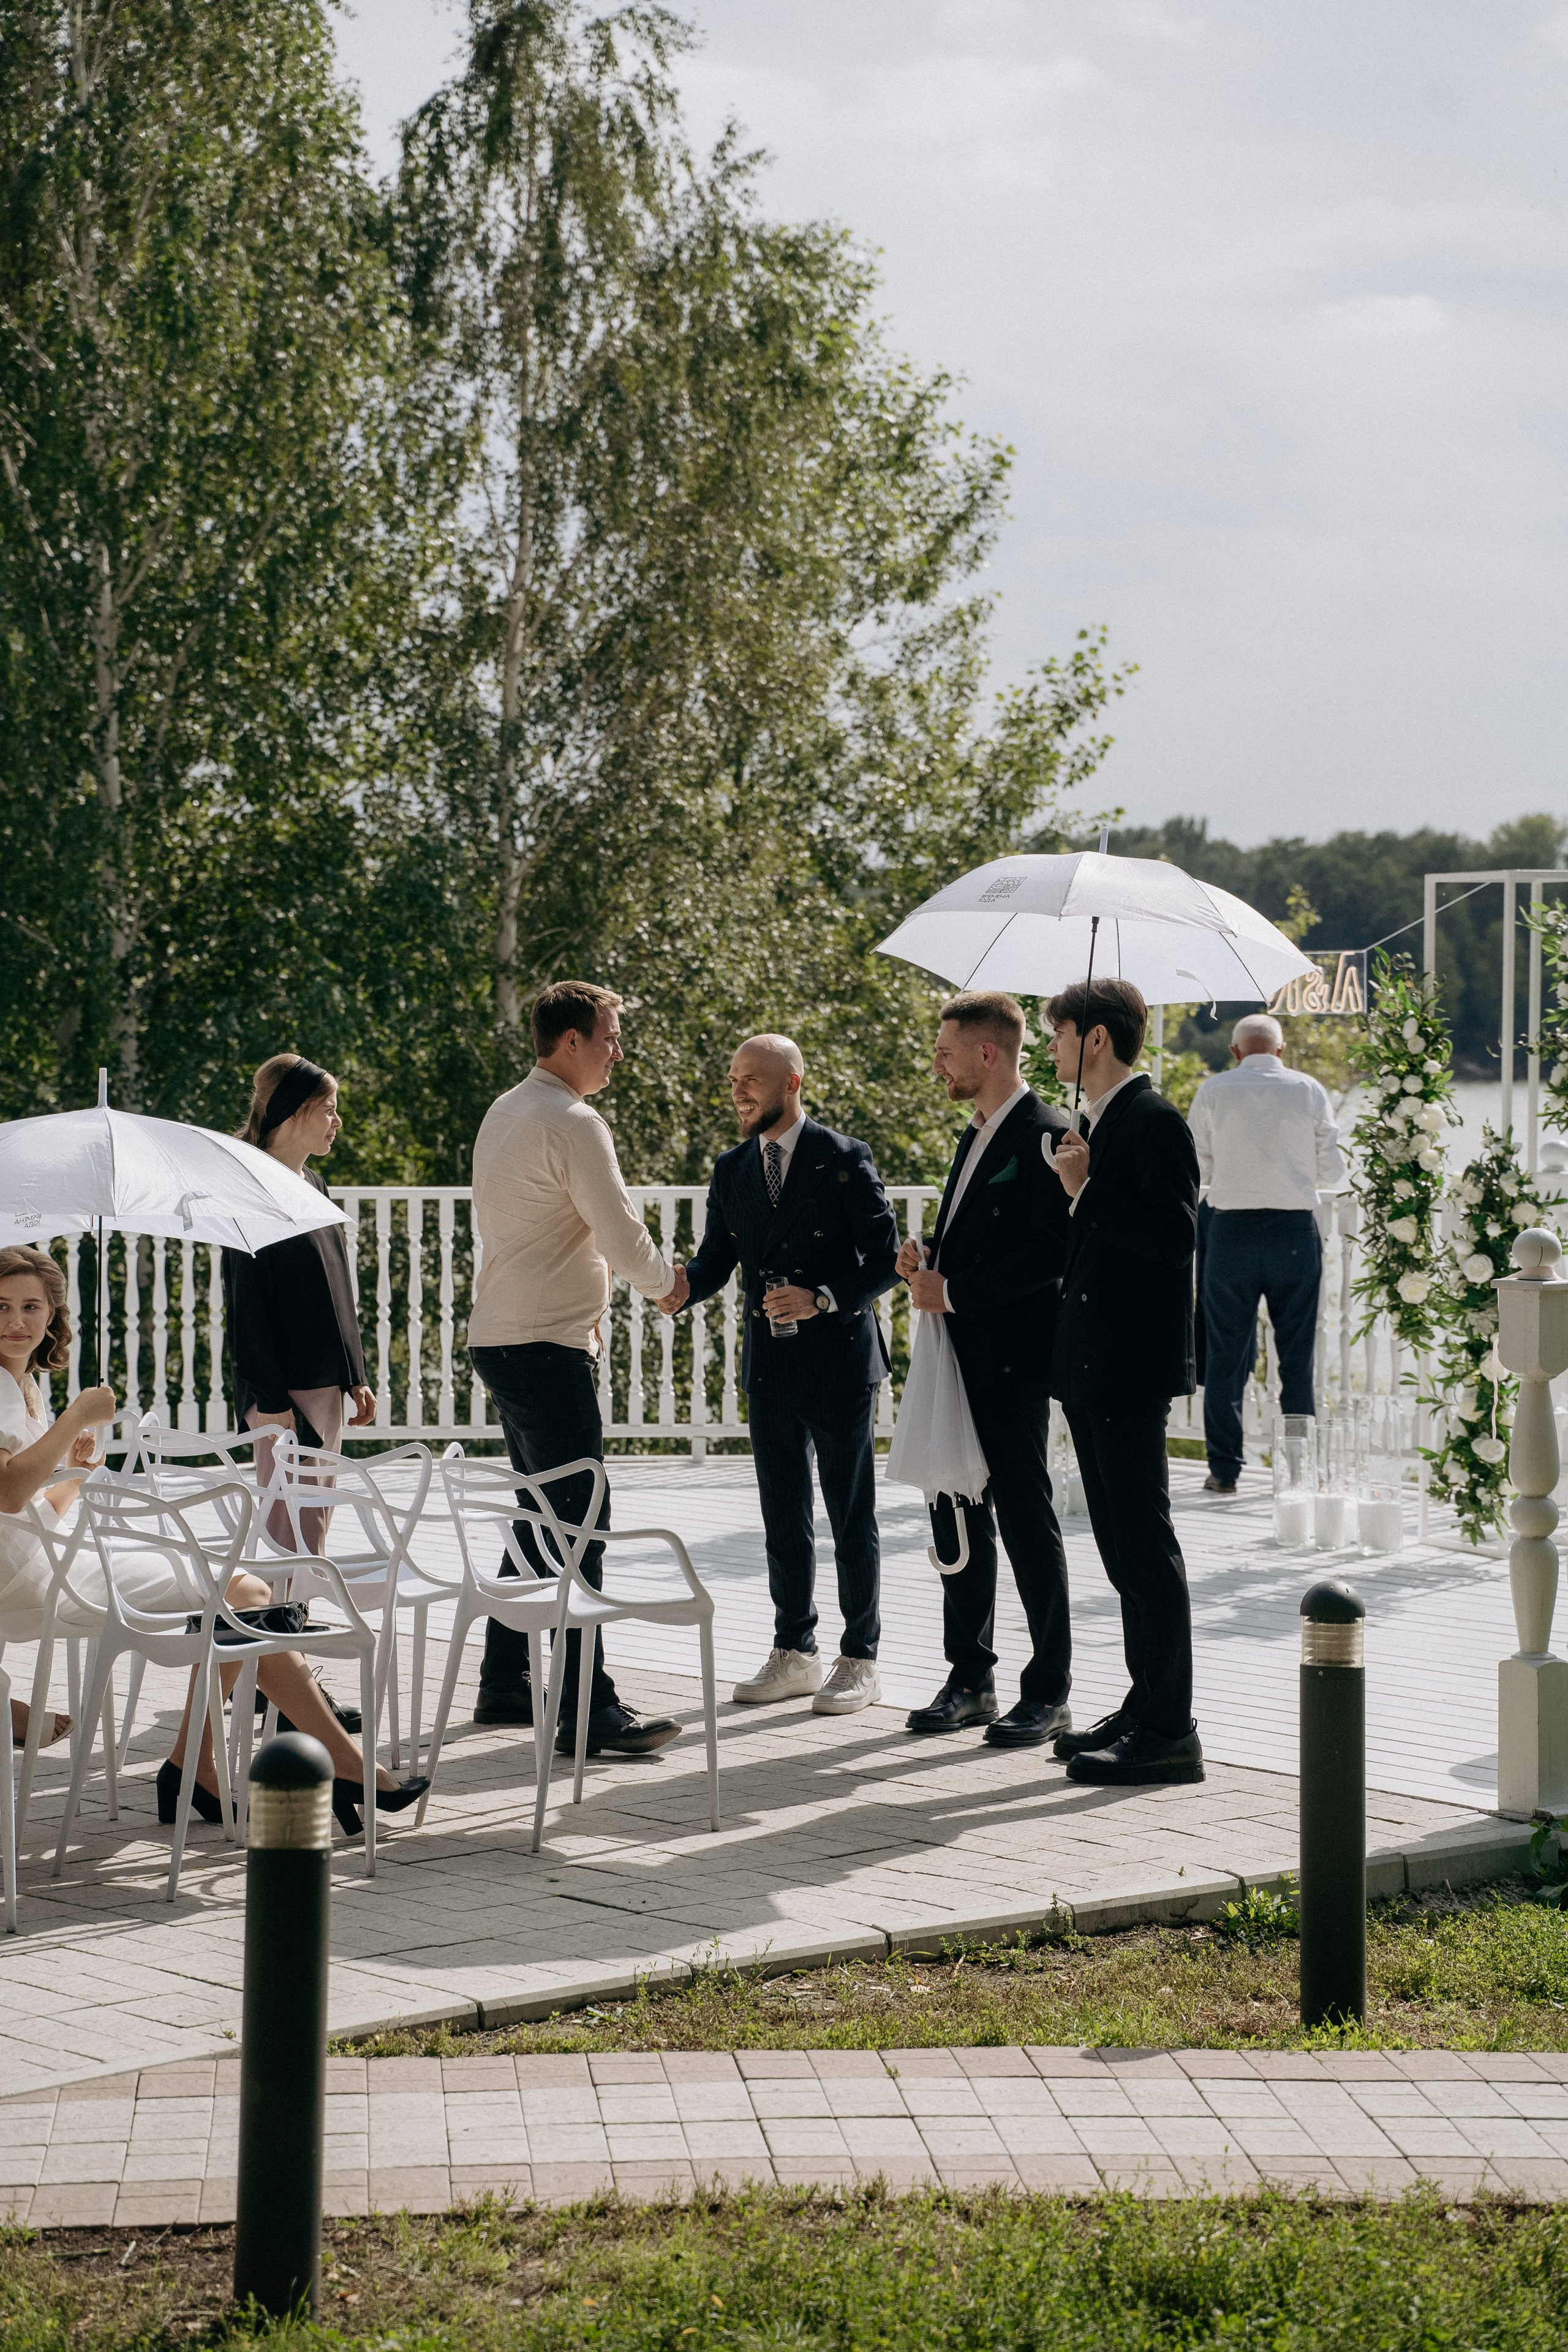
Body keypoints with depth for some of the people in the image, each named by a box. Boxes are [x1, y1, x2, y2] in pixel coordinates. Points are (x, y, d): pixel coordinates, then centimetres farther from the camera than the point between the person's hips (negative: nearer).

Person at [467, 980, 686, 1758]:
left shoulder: (504, 1113, 15)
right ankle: (588, 1713, -11)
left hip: (500, 1335, 10)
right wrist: (667, 1283, 5)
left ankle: (505, 1685, 22)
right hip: (546, 1345, -10)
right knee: (578, 1525, -10)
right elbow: (622, 1235, -16)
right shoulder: (572, 1124, -15)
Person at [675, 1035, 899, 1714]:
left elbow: (884, 1258, -9)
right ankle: (794, 1653, 21)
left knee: (852, 1519, 2)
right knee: (783, 1519, 11)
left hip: (839, 1365, -5)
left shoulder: (844, 1160, -7)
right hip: (770, 1370, 5)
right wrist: (685, 1286, -15)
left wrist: (822, 1299, -22)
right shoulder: (731, 1172, 9)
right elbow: (716, 1260, 8)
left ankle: (859, 1660, 10)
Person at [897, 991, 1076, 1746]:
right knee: (956, 1515, 12)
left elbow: (1047, 1255, -20)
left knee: (1026, 1520, -3)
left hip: (1011, 1363, -9)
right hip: (958, 1358, 9)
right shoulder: (976, 1137, 17)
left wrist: (950, 1291, -18)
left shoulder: (1045, 1136, -13)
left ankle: (1048, 1692, 4)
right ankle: (970, 1681, 21)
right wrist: (926, 1258, 5)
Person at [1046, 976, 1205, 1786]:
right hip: (1091, 1371, 10)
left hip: (1132, 1370, -10)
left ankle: (1170, 1731, -4)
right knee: (1122, 1546, 14)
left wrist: (1088, 1189, -19)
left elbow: (1175, 1238, -22)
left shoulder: (1155, 1121, -12)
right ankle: (1144, 1708, 21)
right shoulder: (1099, 1124, 18)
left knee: (1146, 1545, -7)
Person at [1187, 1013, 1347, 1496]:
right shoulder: (1308, 1090, 1)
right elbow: (1333, 1173, 2)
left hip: (1230, 1227, 0)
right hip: (1295, 1229, 0)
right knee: (1297, 1353, 7)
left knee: (1225, 1352, 6)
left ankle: (1224, 1469, 7)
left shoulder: (1214, 1091, 0)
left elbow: (1193, 1168, 4)